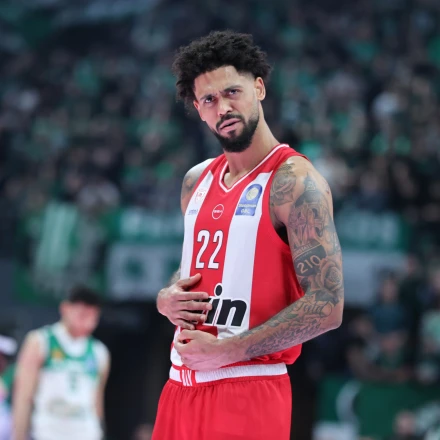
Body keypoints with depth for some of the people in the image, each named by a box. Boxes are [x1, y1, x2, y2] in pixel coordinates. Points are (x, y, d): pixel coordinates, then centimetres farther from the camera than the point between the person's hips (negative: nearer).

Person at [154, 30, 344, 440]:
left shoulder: (293, 181, -11)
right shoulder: (197, 180, 12)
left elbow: (326, 307, -17)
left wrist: (223, 351, -17)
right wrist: (166, 299, 3)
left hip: (248, 390, -7)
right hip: (181, 385, 7)